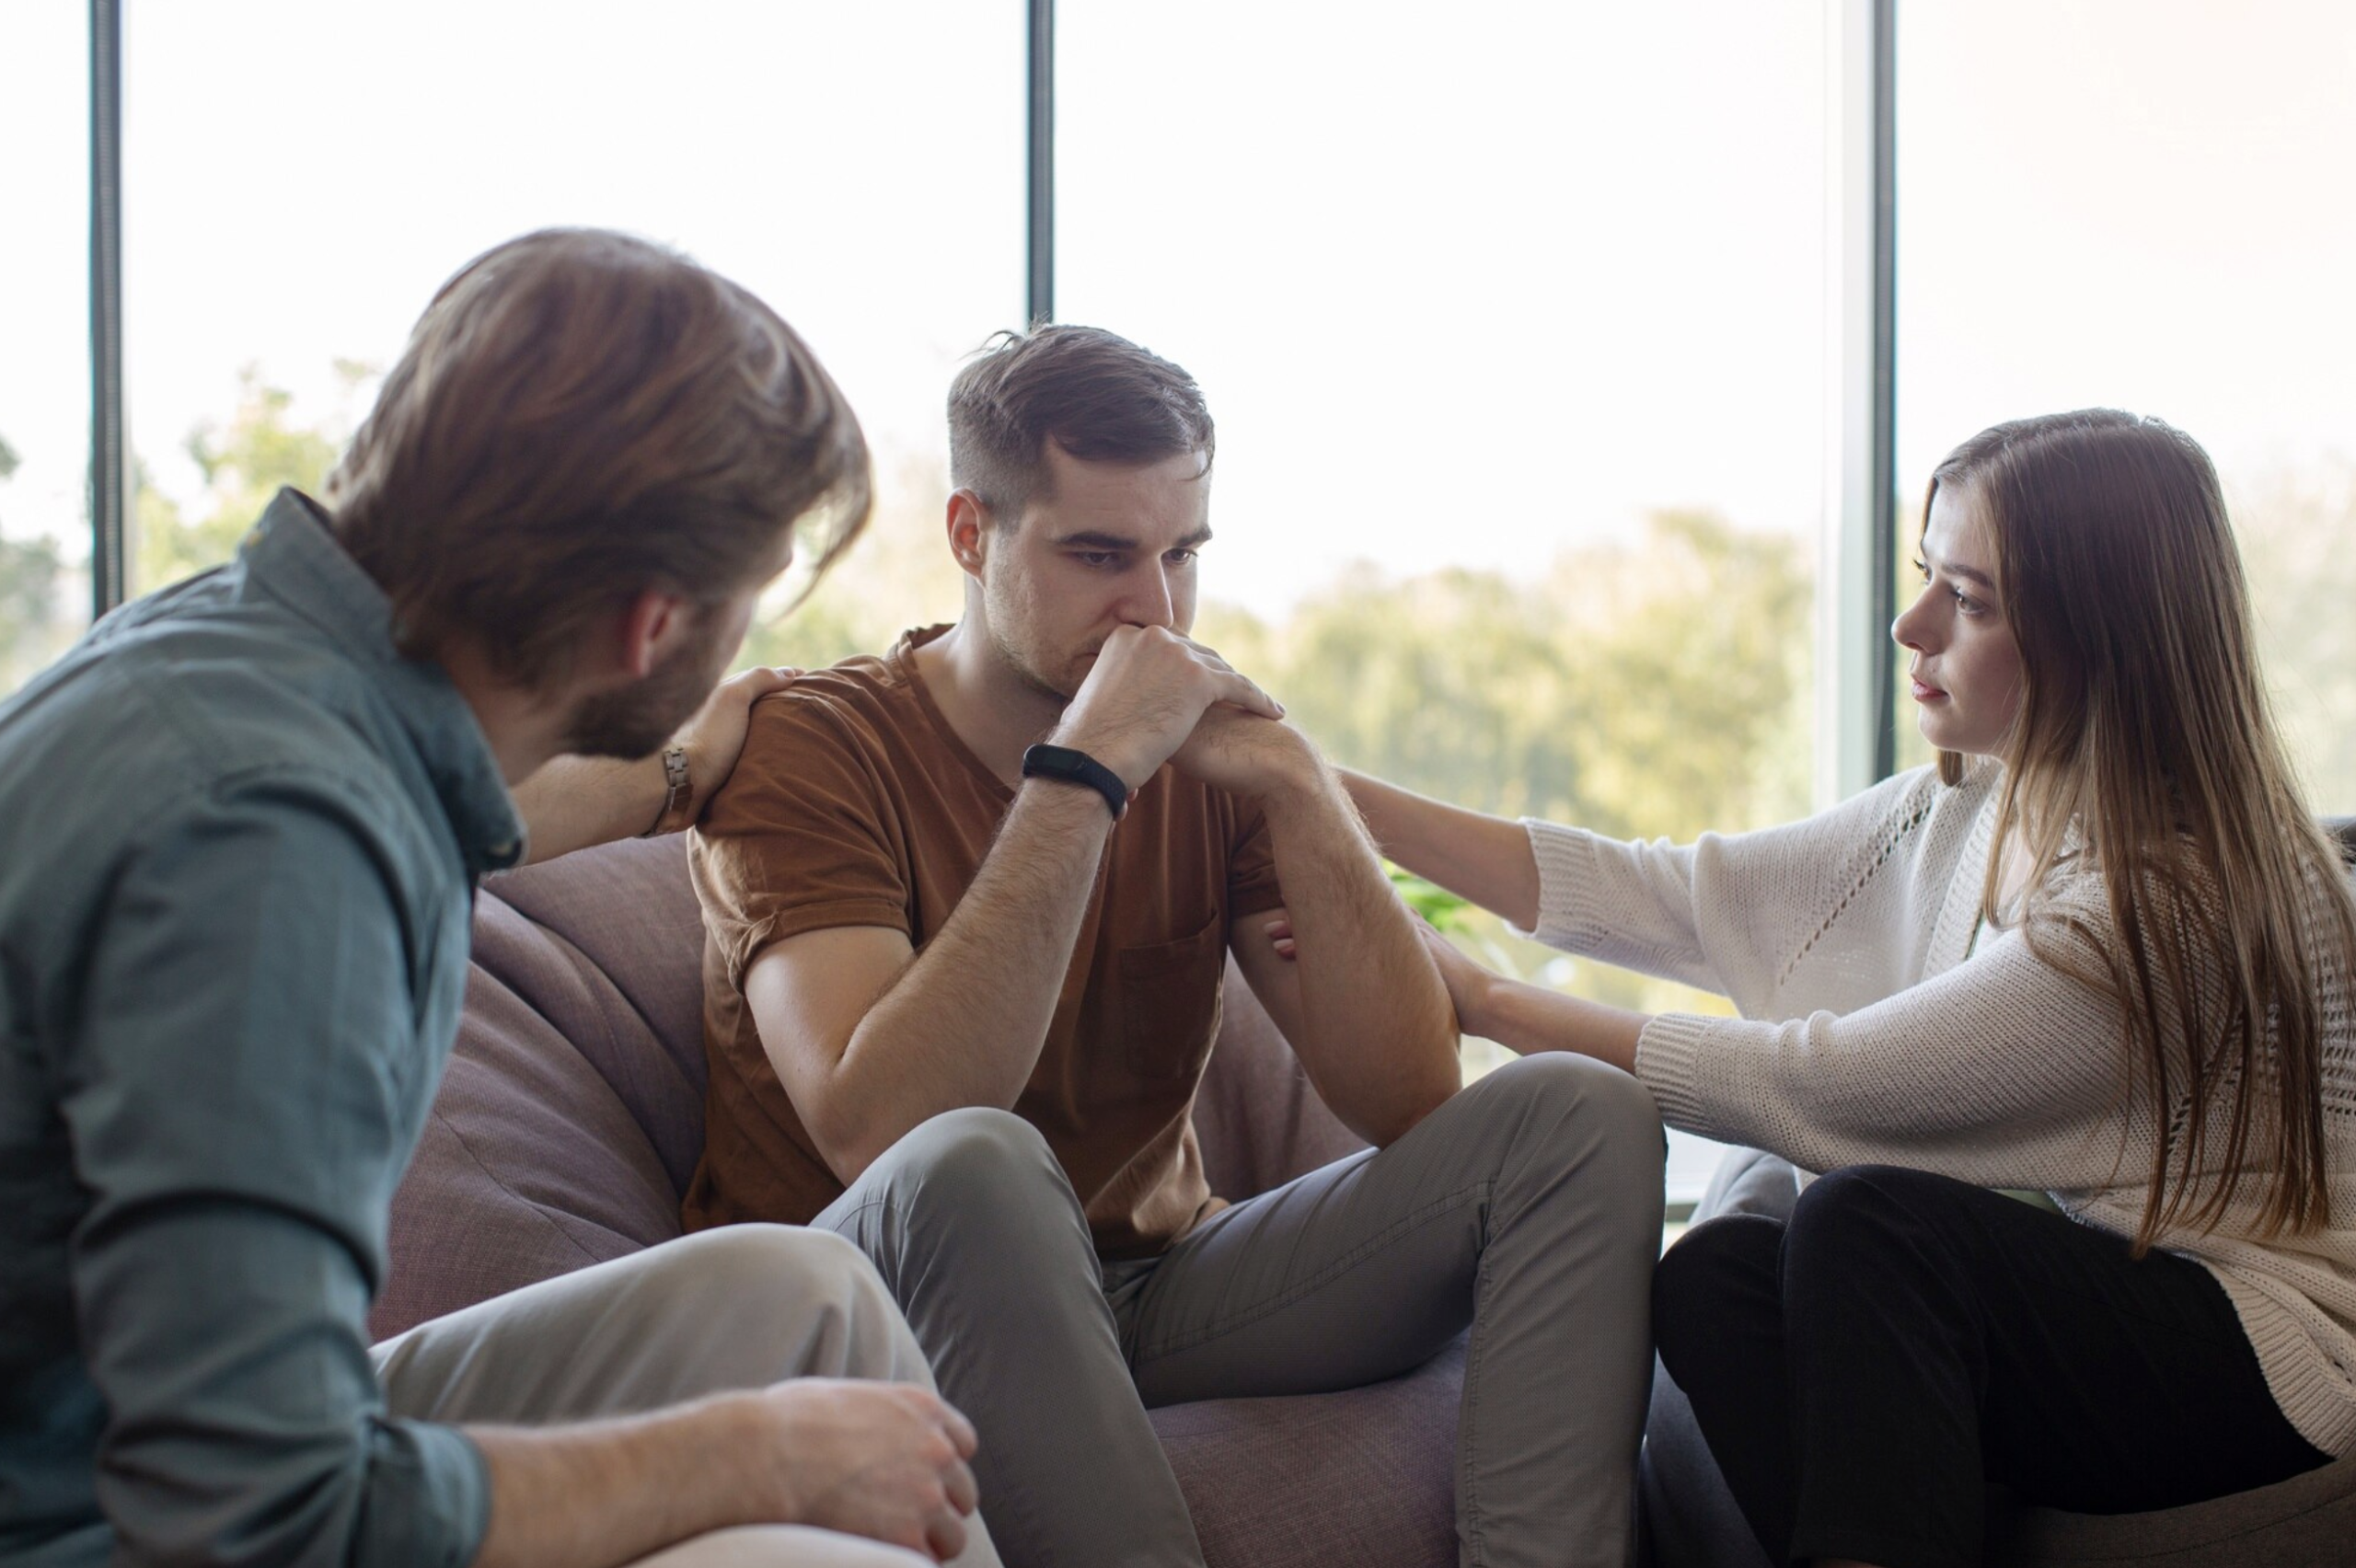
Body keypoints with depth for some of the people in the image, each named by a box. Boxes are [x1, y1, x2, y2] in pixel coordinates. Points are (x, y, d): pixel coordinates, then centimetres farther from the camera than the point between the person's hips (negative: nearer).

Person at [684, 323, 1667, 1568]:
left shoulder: (1207, 752, 3)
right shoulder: (808, 748, -11)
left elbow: (1407, 1102, -5)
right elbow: (879, 1130, -28)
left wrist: (1296, 788, -17)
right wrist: (1084, 774, -27)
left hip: (1153, 1293, 5)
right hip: (869, 1330, -5)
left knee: (1580, 1115, -9)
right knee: (970, 1167, -39)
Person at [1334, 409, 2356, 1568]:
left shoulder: (2186, 900, -24)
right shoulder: (1962, 812, 2)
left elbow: (1817, 1086, -23)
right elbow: (1674, 897, 2)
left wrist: (1485, 1004, -16)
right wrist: (1336, 798, -3)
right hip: (2081, 1299, 7)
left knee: (1869, 1216, -30)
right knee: (1712, 1276, -16)